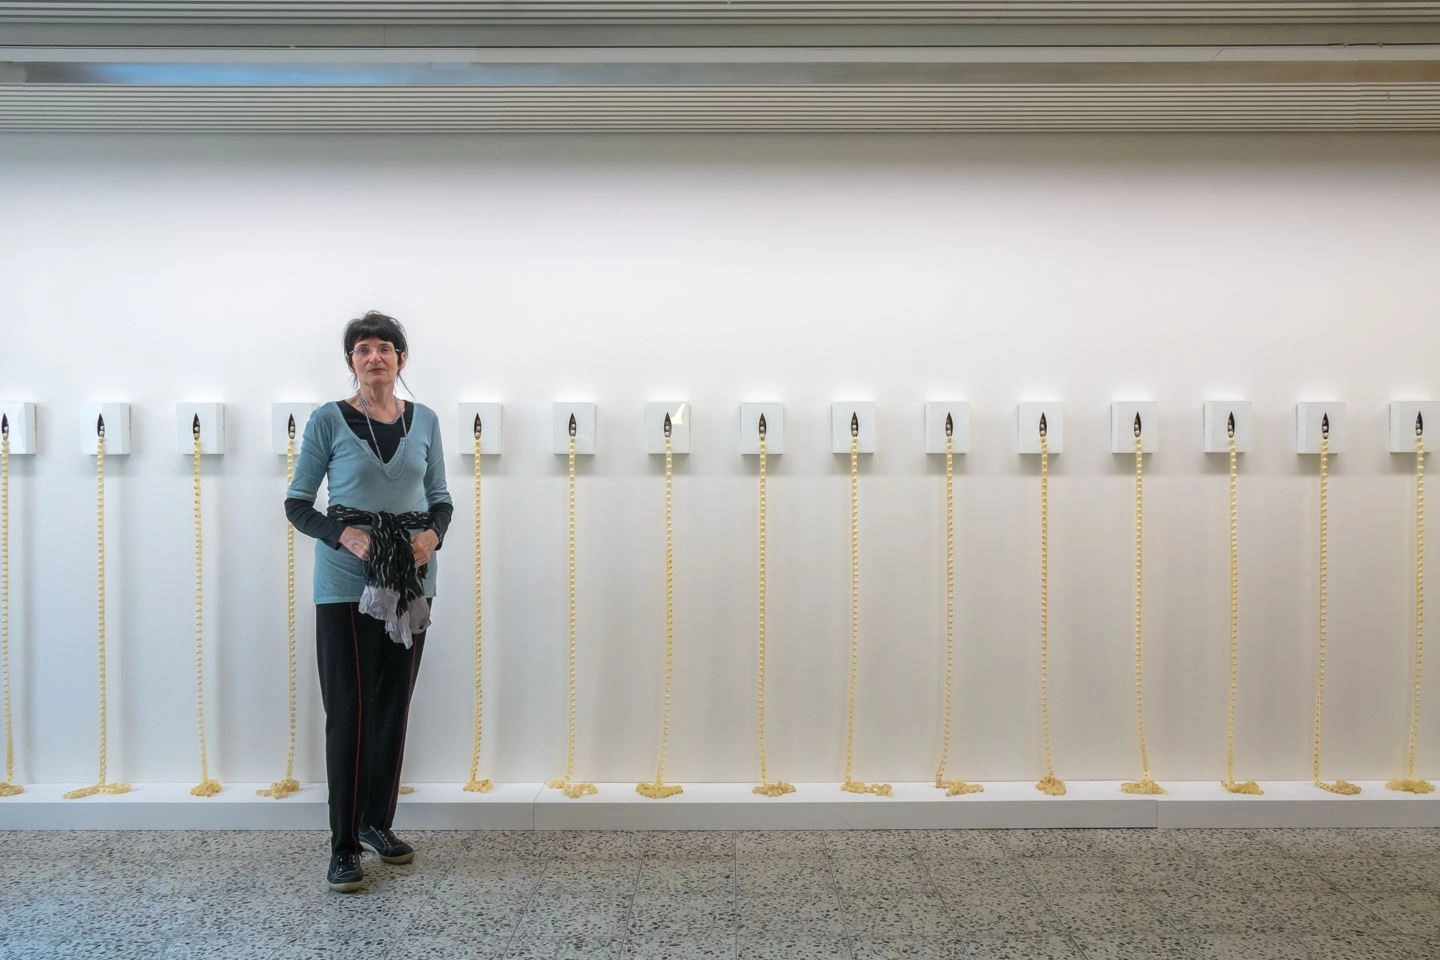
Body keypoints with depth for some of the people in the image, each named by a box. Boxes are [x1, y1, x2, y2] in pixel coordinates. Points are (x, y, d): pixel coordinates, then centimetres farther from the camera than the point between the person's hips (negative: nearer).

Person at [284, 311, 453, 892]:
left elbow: (441, 498, 12)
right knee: (348, 713, -1)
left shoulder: (424, 421, 6)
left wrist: (433, 533, -9)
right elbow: (296, 503, -1)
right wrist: (343, 534, -18)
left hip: (410, 583, 4)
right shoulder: (328, 421, -4)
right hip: (346, 587, -3)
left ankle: (378, 822, 27)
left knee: (394, 707, 11)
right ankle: (343, 846, 9)